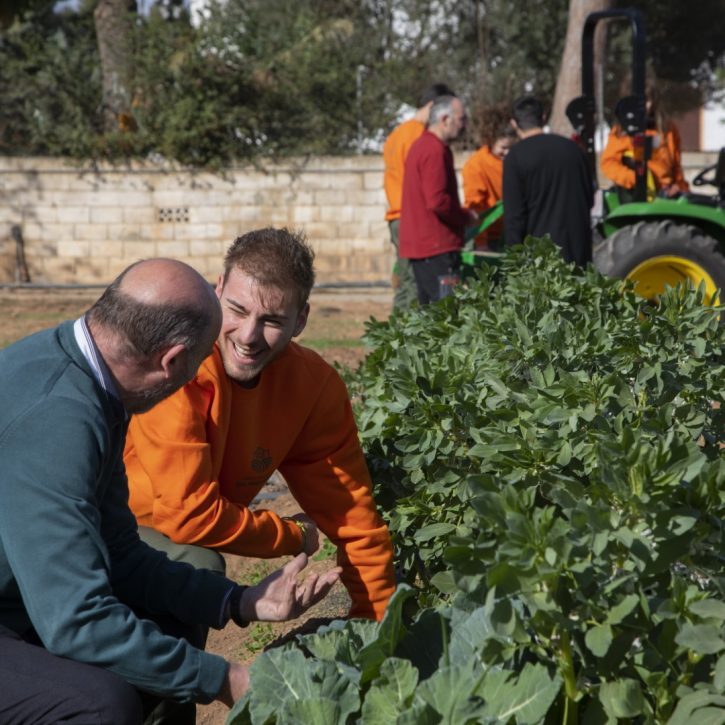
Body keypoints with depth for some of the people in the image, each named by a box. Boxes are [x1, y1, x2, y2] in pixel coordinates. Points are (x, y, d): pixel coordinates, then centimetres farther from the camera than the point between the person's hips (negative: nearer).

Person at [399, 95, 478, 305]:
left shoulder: (421, 145, 17)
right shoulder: (435, 150, -15)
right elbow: (437, 201, -22)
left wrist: (462, 215, 17)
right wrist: (466, 217, -7)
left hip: (419, 245, 10)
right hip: (436, 247, -10)